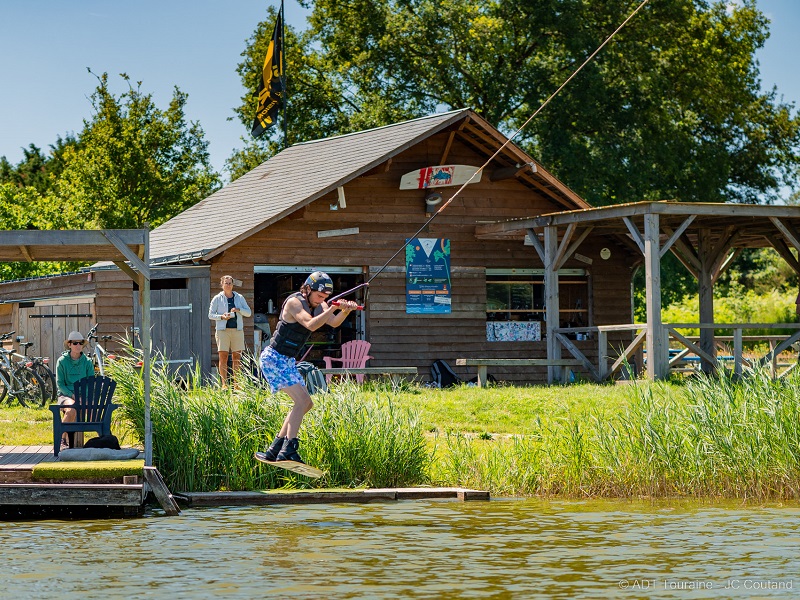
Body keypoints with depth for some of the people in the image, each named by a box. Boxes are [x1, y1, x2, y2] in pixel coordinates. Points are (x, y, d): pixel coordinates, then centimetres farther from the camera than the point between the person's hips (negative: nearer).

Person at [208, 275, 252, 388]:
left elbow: (248, 313, 10)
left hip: (237, 330, 2)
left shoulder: (239, 298, 12)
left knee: (237, 357, 2)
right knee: (223, 357, -7)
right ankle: (224, 384, -6)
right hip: (223, 330, -2)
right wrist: (222, 317, -13)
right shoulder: (217, 298, 5)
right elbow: (211, 315, 5)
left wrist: (239, 310, -9)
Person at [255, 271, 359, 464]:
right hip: (274, 358, -10)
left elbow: (334, 323, -7)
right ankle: (288, 450, -27)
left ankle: (274, 450, 14)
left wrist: (346, 311, -26)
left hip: (288, 361, 10)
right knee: (302, 400, -20)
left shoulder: (318, 304, 8)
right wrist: (333, 309, -37)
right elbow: (311, 325, -32)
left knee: (305, 403, 11)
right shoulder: (294, 302, -17)